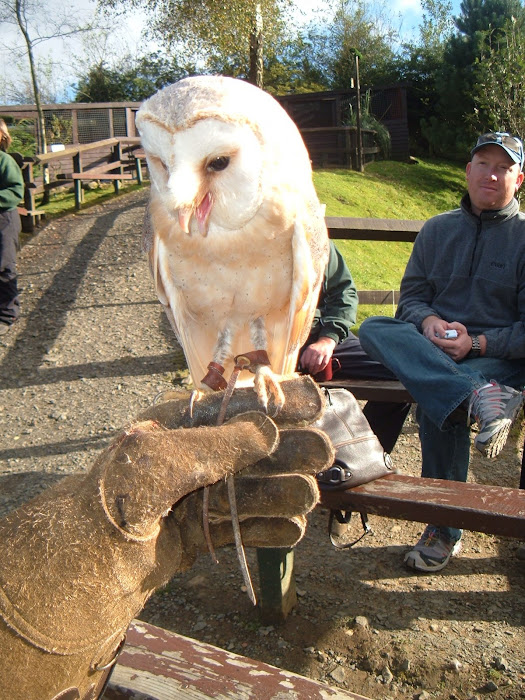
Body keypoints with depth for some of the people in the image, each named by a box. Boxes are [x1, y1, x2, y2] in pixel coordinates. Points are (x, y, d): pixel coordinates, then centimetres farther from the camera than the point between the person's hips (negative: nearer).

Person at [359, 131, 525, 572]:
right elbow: (411, 296, 12)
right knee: (373, 330, -25)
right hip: (431, 348, 4)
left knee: (437, 402, -34)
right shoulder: (438, 229, 16)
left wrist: (477, 343, -18)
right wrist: (428, 322, -12)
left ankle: (445, 531, -20)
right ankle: (479, 394, -43)